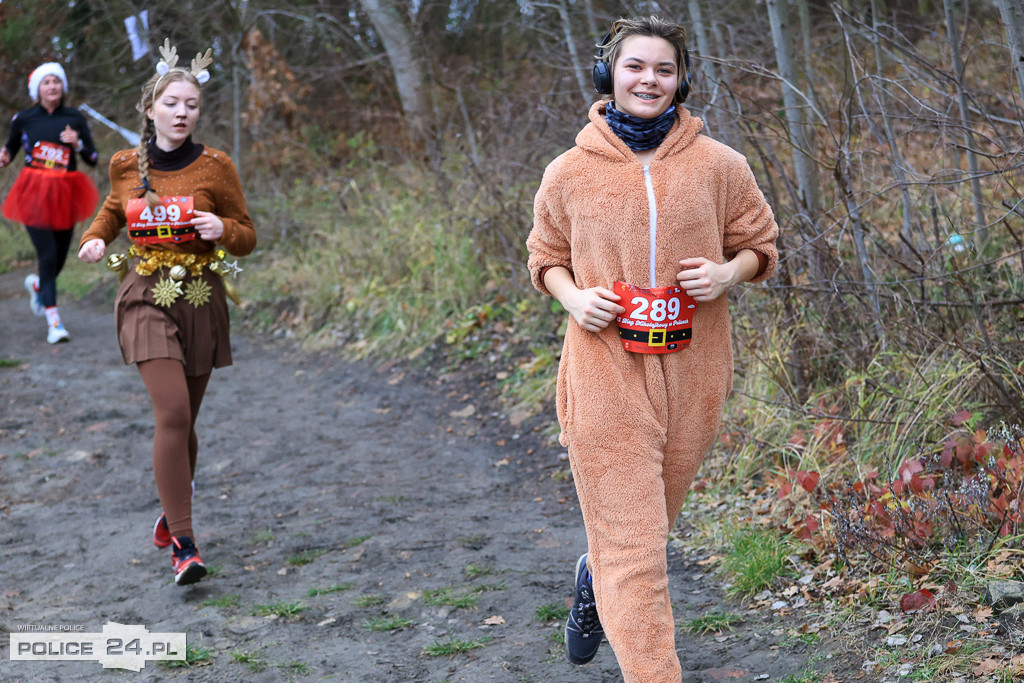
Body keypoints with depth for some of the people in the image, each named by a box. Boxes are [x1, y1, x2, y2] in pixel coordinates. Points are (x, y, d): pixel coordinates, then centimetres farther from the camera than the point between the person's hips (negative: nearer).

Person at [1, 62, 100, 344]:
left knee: (60, 256, 10)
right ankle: (53, 321, -9)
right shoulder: (23, 119, 1)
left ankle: (37, 285, 46)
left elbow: (93, 159, 5)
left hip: (65, 194, 3)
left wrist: (78, 144, -14)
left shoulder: (75, 118, 3)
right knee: (48, 254, -13)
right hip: (34, 194, -2)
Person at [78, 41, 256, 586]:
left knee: (181, 421, 10)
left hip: (200, 301, 1)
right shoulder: (126, 164, 3)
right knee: (172, 413, -18)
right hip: (147, 299, -1)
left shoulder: (215, 167, -1)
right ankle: (182, 545, -16)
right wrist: (95, 238, 4)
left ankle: (172, 512, 37)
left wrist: (222, 229, -17)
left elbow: (247, 238, 5)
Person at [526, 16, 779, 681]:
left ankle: (596, 577, 52)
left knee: (652, 519, 20)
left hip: (693, 372, 2)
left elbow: (760, 244, 12)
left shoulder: (719, 165, 0)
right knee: (631, 538, -5)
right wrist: (573, 299, -7)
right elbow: (546, 255, 14)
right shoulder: (569, 174, 0)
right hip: (606, 375, -2)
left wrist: (727, 273, -11)